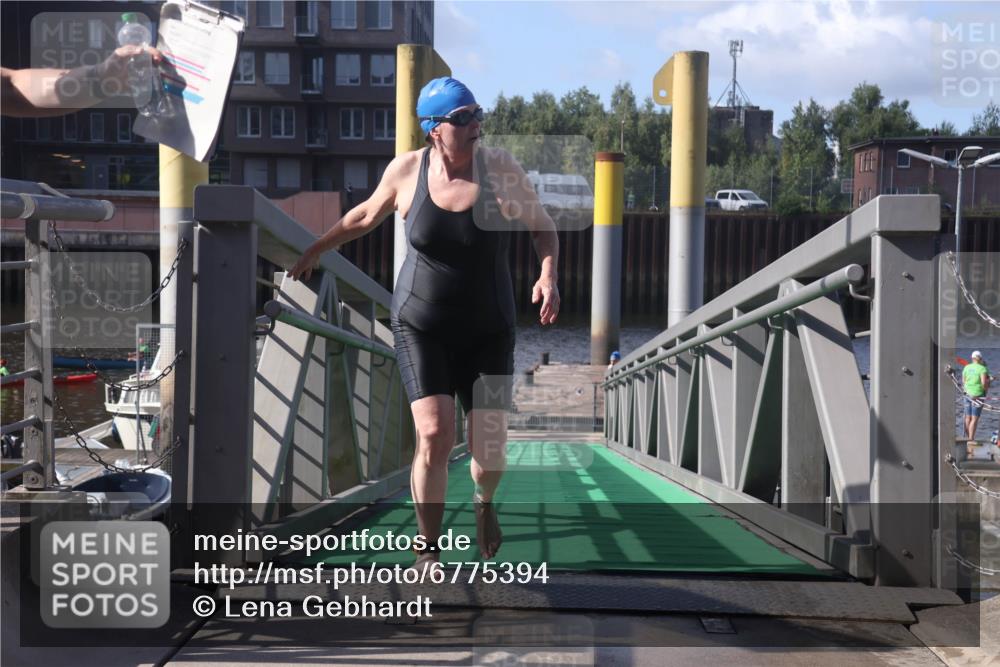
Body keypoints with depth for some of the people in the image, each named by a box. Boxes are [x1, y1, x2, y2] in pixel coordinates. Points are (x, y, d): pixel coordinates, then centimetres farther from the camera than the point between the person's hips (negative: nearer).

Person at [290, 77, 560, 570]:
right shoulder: (406, 170, -6)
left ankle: (483, 501, 36)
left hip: (488, 331, 0)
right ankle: (428, 549, 5)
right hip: (422, 328, 0)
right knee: (434, 436, -16)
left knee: (489, 451, -3)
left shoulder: (500, 168, -8)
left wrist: (547, 275, -17)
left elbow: (543, 228, 2)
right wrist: (316, 249, 25)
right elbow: (367, 215, 14)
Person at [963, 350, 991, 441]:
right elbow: (984, 383, -21)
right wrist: (986, 389, -1)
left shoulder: (966, 367, 4)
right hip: (978, 395, -6)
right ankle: (971, 439, -6)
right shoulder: (982, 369, -13)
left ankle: (967, 437, 21)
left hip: (968, 394, 6)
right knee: (975, 419, -3)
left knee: (968, 417, 14)